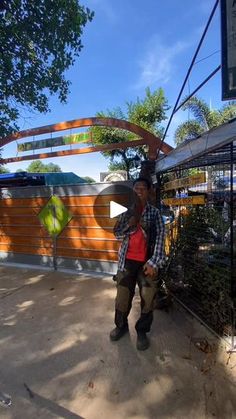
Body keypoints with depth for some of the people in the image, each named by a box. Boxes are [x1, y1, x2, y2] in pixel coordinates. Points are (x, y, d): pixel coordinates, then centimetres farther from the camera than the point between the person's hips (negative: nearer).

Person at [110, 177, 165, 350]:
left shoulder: (155, 213, -1)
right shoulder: (127, 212, 6)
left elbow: (160, 238, -7)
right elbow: (117, 233, -1)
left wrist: (153, 262, -15)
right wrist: (132, 221, -18)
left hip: (147, 262, -1)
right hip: (127, 261, 2)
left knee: (148, 298, 9)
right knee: (122, 296, 12)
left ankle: (142, 331, 32)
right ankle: (121, 325, 37)